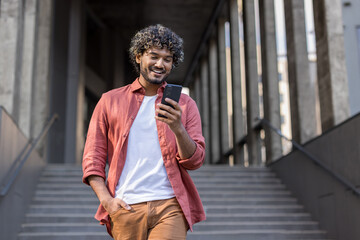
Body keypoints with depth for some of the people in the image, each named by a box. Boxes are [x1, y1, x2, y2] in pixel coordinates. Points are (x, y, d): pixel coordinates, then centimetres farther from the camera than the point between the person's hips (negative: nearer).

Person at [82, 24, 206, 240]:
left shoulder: (184, 104, 10)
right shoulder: (110, 101, 11)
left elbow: (195, 161, 4)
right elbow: (93, 157, 10)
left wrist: (178, 128, -15)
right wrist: (106, 199, -4)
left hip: (169, 207, 0)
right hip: (125, 207, 1)